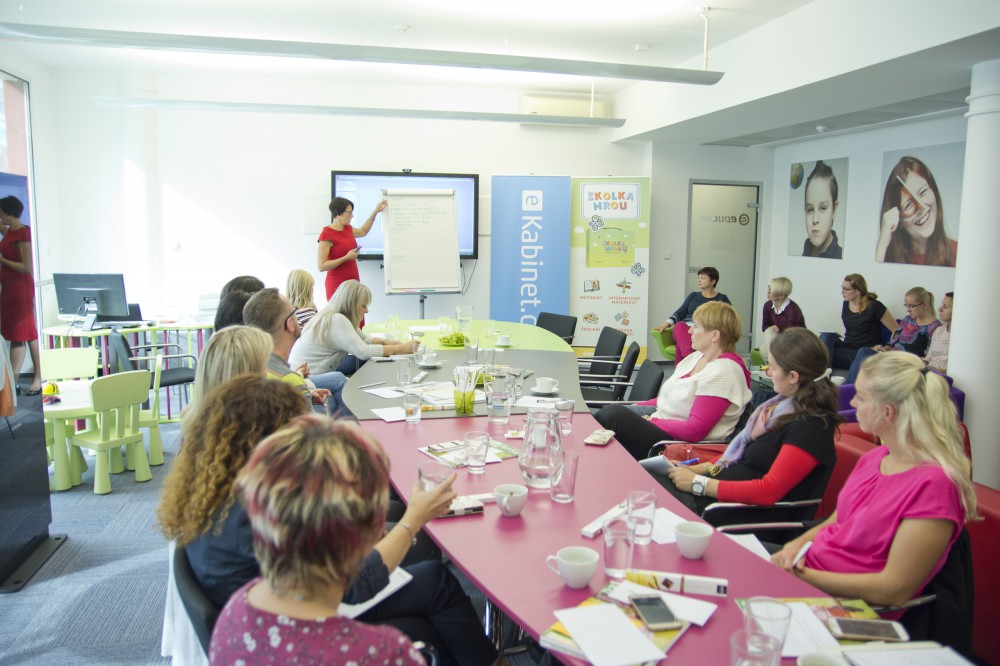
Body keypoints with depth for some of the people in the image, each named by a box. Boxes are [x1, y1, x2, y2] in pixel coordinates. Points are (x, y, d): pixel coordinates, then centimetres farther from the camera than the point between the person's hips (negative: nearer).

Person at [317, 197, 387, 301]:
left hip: (353, 282, 8)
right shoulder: (326, 234, -12)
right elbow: (321, 266, -15)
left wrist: (376, 211, 31)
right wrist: (346, 257, -19)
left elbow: (363, 231, 34)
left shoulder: (347, 229, 11)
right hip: (337, 285, -7)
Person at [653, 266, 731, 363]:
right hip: (687, 327, 3)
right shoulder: (693, 295, 29)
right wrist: (666, 324, -1)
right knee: (679, 326, -37)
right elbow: (681, 312, 16)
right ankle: (688, 355, -62)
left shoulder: (722, 299, 21)